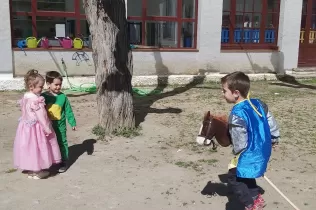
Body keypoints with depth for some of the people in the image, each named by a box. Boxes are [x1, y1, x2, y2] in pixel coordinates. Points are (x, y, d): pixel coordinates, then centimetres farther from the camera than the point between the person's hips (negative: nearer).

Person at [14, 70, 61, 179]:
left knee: (29, 148, 16)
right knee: (37, 148, 4)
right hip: (36, 128, -9)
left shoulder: (25, 97, 6)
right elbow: (41, 116, -22)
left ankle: (30, 170, 29)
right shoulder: (36, 100, -23)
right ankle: (37, 172, 15)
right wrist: (47, 129, -14)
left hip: (26, 127, 9)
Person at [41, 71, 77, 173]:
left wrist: (73, 123, -2)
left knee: (62, 143, 8)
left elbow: (68, 111, -2)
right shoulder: (43, 96, -5)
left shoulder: (63, 97, -7)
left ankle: (64, 162, 19)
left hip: (60, 125, -1)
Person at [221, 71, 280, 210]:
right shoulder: (258, 103, -1)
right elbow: (271, 123, 8)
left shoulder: (237, 114, -26)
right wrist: (274, 139, 22)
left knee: (234, 178, 9)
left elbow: (239, 143, -20)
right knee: (245, 176, 27)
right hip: (262, 151, 9)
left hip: (249, 155, -9)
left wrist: (236, 153, -1)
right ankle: (256, 197, 37)